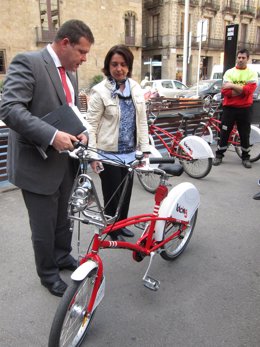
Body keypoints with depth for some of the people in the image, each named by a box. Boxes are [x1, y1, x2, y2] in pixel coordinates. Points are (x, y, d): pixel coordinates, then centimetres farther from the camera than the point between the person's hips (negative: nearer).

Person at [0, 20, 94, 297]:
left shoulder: (70, 73, 12)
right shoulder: (27, 62, -14)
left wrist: (80, 133, -1)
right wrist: (52, 135, -31)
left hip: (65, 162, 8)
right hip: (38, 165, -7)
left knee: (63, 218, 22)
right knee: (44, 227, 9)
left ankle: (63, 257, 45)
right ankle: (48, 274, 32)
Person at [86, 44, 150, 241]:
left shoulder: (136, 88, 5)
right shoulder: (100, 91, -10)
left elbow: (142, 121, 7)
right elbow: (91, 125, -10)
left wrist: (145, 149, 3)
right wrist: (92, 155, -15)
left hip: (130, 153, 5)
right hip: (109, 153, -5)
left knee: (126, 192, 16)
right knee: (112, 194, 6)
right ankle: (112, 231, 27)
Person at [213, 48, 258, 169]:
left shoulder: (252, 73, 2)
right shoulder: (229, 72, 2)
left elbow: (249, 90, -15)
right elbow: (225, 91, -10)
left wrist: (233, 86, -18)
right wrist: (242, 90, -14)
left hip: (244, 109, 0)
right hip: (229, 108, 0)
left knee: (245, 134, 8)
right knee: (224, 133, 4)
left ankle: (245, 157, 21)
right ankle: (219, 155, 15)